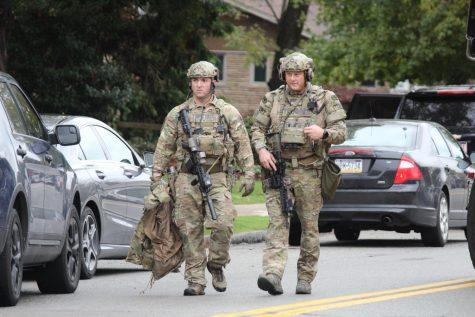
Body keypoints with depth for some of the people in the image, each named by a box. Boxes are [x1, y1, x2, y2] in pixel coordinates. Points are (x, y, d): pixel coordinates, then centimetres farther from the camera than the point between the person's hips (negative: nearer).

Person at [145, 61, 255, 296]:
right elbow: (164, 148, 12)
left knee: (223, 224, -18)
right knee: (190, 231, -1)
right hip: (186, 179, 1)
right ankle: (196, 281, 6)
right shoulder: (177, 114, 10)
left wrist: (248, 174, 0)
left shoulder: (228, 113, 8)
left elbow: (243, 145, 8)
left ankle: (216, 264, 7)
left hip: (217, 179, -1)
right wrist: (157, 178, 7)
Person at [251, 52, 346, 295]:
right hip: (278, 169, 0)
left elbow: (341, 132, 1)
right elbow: (257, 128, 11)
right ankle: (273, 275, -25)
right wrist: (261, 149, -9)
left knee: (310, 226, 6)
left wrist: (323, 133, -20)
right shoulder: (272, 99, 9)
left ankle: (305, 279, 17)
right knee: (277, 222, -13)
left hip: (309, 172, 0)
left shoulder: (324, 99, 4)